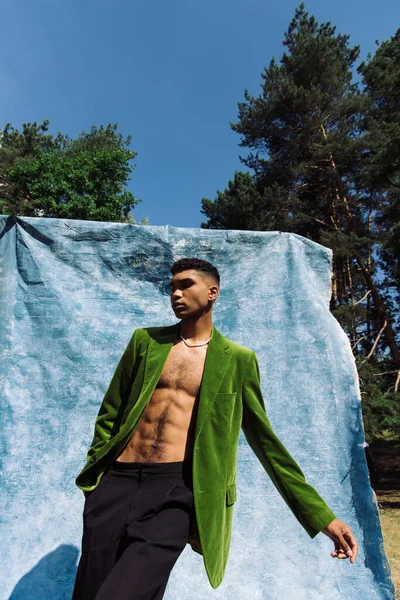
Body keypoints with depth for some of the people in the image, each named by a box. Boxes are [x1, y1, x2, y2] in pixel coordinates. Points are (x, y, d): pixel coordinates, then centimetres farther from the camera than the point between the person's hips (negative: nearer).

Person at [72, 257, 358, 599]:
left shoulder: (237, 360, 1)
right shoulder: (145, 340, 8)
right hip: (118, 478, 3)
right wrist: (97, 472, 5)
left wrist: (320, 515, 3)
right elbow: (110, 414, 13)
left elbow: (265, 441, 5)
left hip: (178, 488, -2)